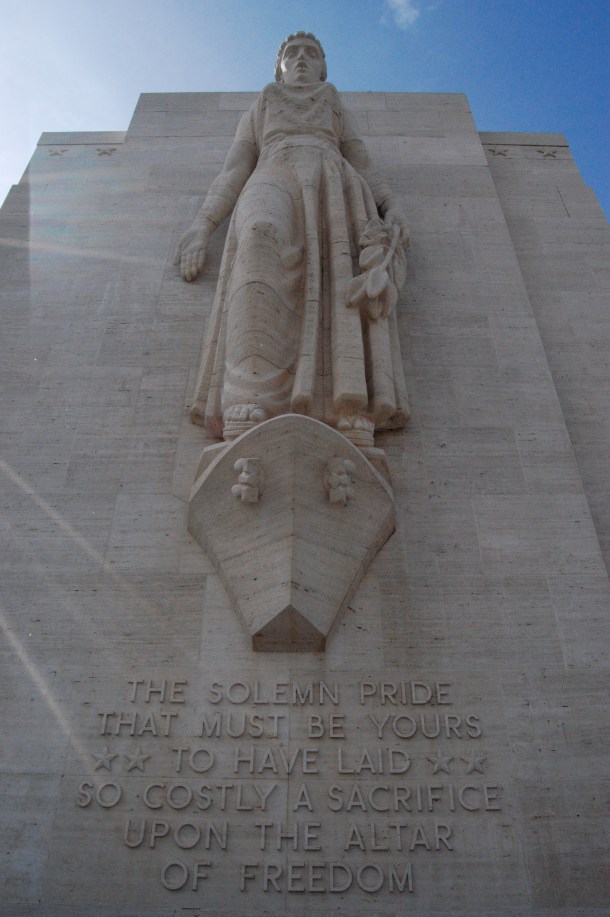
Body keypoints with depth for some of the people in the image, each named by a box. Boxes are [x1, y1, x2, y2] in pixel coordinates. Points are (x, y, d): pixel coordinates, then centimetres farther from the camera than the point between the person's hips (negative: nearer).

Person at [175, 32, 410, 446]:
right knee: (260, 240, -40)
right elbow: (233, 172, 23)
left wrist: (392, 208, 0)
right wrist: (202, 225, 5)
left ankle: (356, 421, -54)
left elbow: (365, 170, 23)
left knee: (348, 263, -35)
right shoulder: (260, 108, 37)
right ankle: (248, 420, -57)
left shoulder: (339, 110, 38)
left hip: (333, 182, 2)